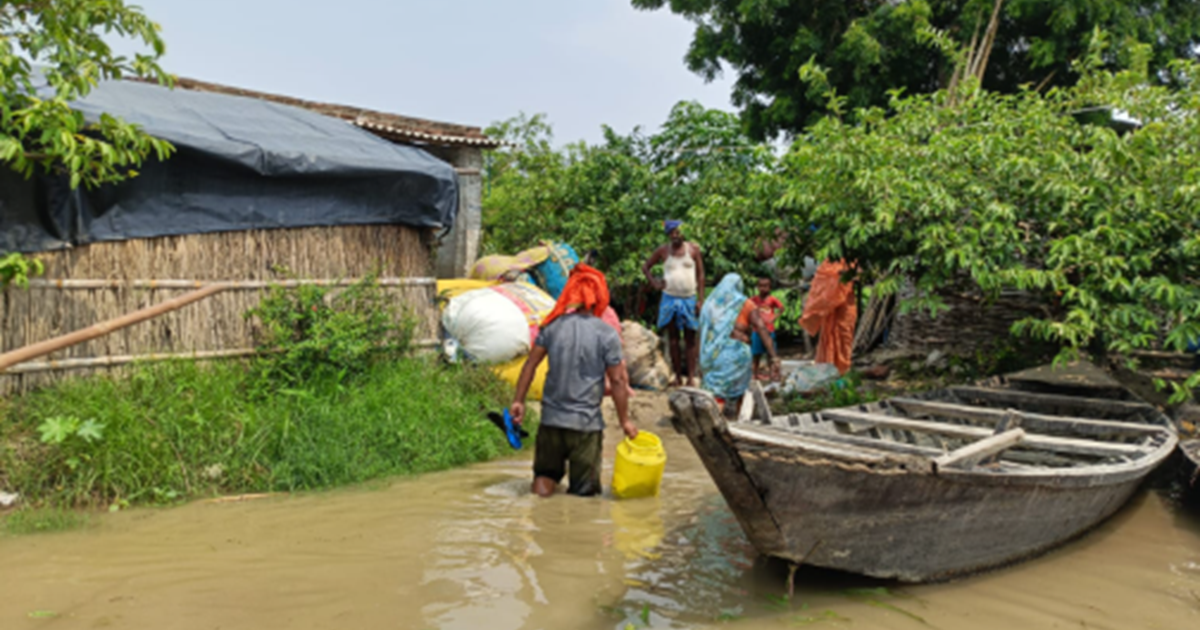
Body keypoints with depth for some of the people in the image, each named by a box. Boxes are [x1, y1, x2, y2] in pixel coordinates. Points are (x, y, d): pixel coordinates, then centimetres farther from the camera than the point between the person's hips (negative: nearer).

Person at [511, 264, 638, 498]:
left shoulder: (552, 326, -1)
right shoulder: (606, 334, -8)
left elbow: (531, 365, 3)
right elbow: (617, 381, -5)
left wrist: (518, 401, 12)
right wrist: (625, 421, 5)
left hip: (551, 417, 3)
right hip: (586, 422, -2)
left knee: (546, 474, 21)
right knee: (584, 491, 9)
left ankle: (544, 482, -10)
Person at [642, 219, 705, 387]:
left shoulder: (693, 249, 2)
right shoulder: (663, 251, 4)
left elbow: (700, 275, 2)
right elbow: (645, 267, 15)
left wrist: (701, 299, -5)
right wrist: (654, 282, -2)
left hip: (689, 299, -1)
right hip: (669, 299, 1)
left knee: (690, 339, 0)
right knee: (673, 338, 5)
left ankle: (691, 377, -1)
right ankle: (678, 376, 12)